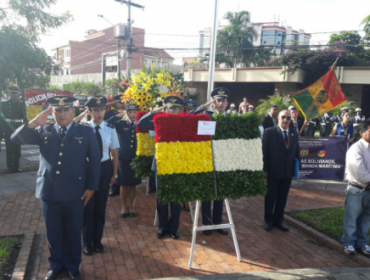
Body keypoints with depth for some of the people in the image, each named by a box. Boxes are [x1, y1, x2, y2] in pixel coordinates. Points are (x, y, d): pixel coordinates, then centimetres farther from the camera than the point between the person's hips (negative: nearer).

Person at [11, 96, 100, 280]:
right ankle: (56, 265, 38)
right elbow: (16, 139, -3)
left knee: (73, 232, 13)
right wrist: (34, 123, -18)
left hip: (74, 193, -2)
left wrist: (91, 187, -4)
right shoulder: (44, 131, 6)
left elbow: (95, 161, 0)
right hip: (49, 192, 2)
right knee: (53, 233, 16)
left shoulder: (86, 132, 0)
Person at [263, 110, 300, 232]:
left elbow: (296, 151, 9)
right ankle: (268, 221, 29)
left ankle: (278, 220, 30)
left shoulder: (294, 133, 5)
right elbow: (264, 152, -10)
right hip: (273, 171, -4)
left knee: (282, 197, 14)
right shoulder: (269, 132, -9)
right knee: (270, 197, 12)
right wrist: (264, 169, -12)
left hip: (288, 172, 4)